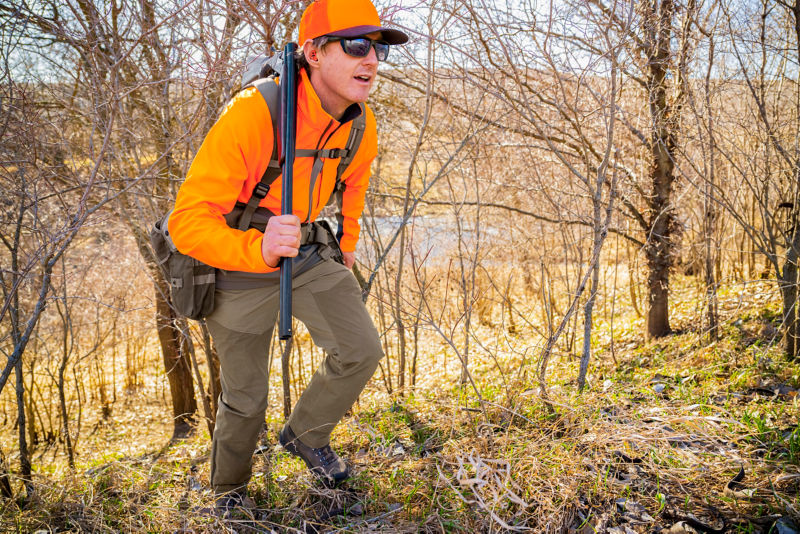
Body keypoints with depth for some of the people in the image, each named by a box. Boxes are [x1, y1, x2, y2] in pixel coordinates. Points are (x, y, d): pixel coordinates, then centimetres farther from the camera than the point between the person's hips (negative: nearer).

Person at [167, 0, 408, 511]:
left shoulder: (361, 124, -13)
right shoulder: (252, 113, -34)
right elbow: (187, 220, -37)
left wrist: (347, 243, 23)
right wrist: (257, 248, -54)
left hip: (308, 254, 5)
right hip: (240, 264, -5)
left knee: (361, 351, -3)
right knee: (246, 397, 9)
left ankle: (305, 434, 27)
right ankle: (229, 490, 40)